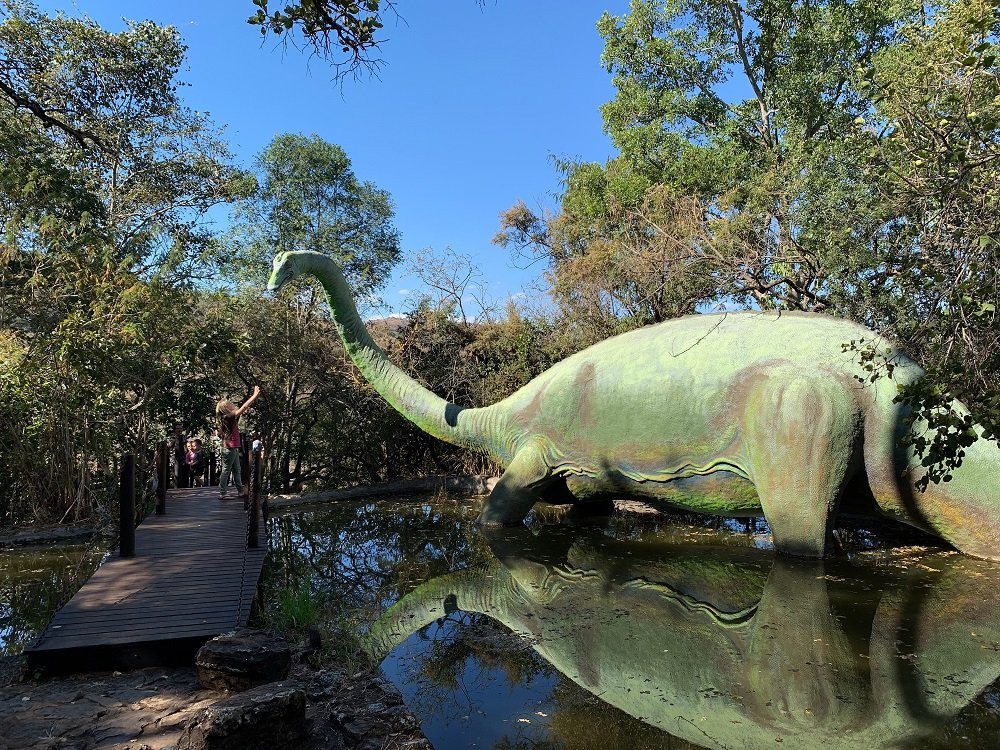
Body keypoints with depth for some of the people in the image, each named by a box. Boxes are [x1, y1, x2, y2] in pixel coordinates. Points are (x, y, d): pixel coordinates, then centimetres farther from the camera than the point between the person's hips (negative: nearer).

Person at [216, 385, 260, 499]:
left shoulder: (226, 417, 7)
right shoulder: (230, 417, -17)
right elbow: (244, 407, -18)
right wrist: (255, 395, -14)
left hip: (232, 448, 10)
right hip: (230, 448, -10)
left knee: (236, 470, 12)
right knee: (226, 471, -2)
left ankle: (241, 491, 16)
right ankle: (222, 493, 5)